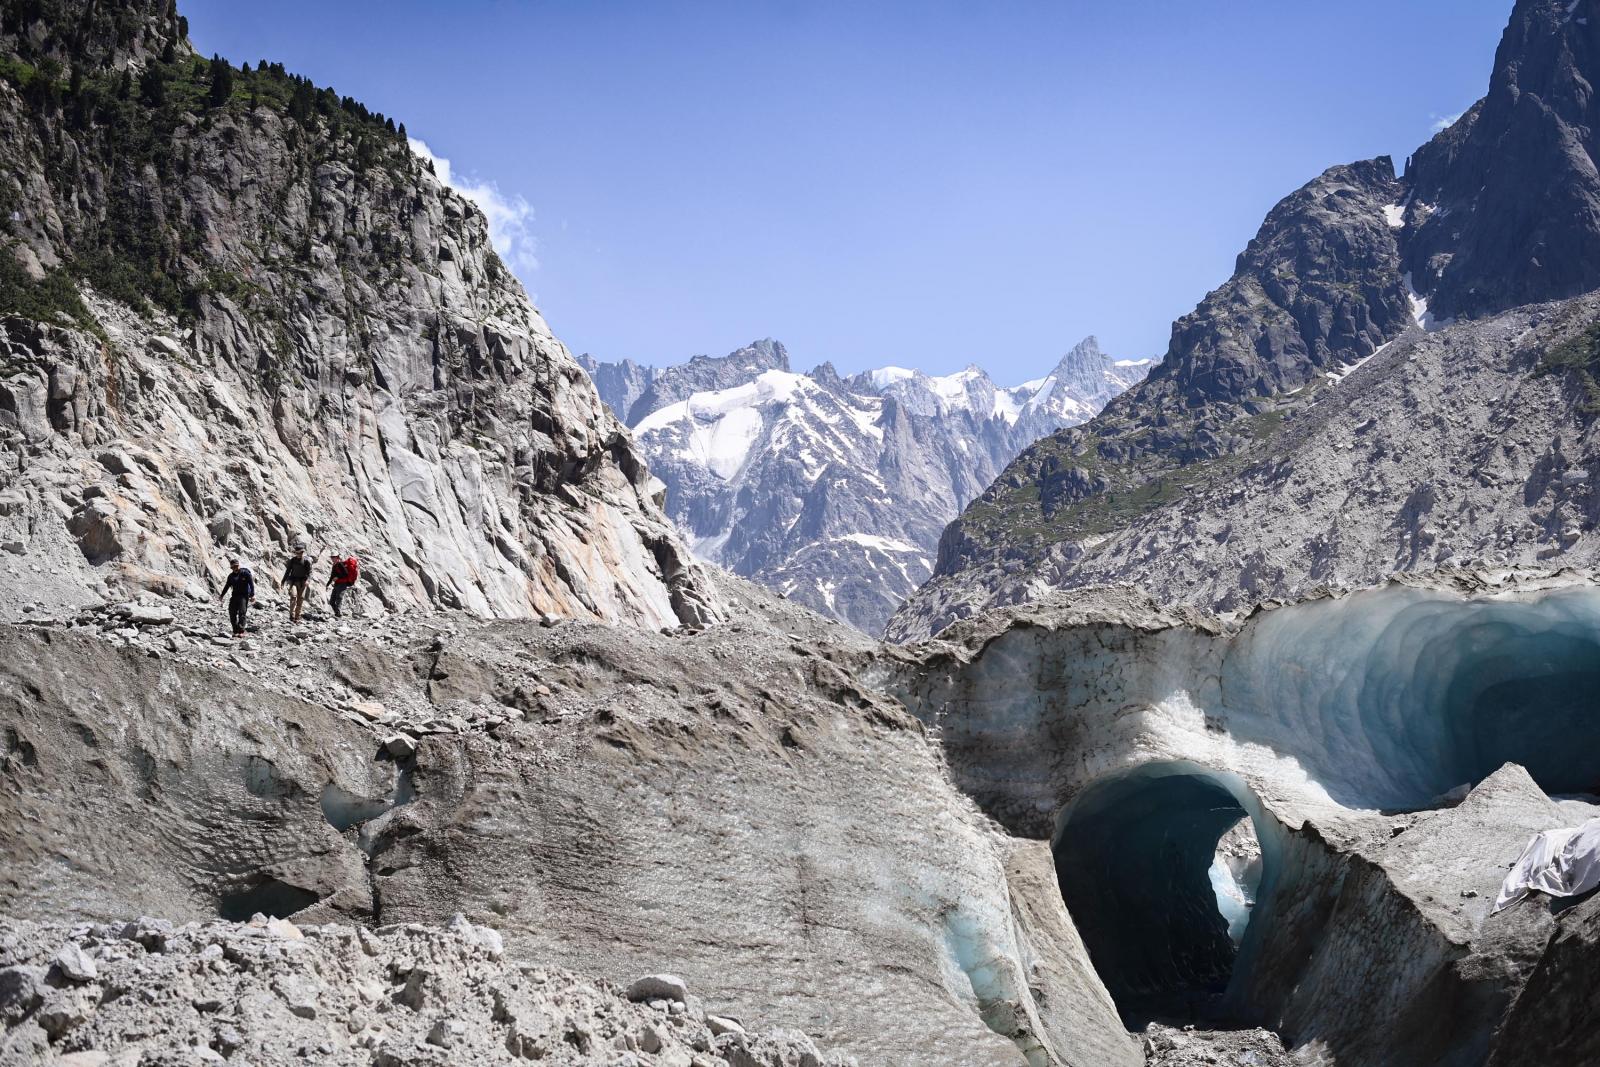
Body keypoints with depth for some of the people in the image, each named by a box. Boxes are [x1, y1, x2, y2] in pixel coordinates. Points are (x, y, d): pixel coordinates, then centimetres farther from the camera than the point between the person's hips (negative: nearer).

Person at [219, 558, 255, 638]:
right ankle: (235, 631, 5)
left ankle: (241, 631, -18)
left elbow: (251, 584, -7)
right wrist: (221, 596, 20)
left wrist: (252, 595, -15)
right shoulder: (231, 576, 11)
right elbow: (227, 586, 21)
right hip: (234, 596, 6)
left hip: (244, 596, -6)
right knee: (232, 613, -2)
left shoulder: (245, 573, -5)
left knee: (242, 613, -15)